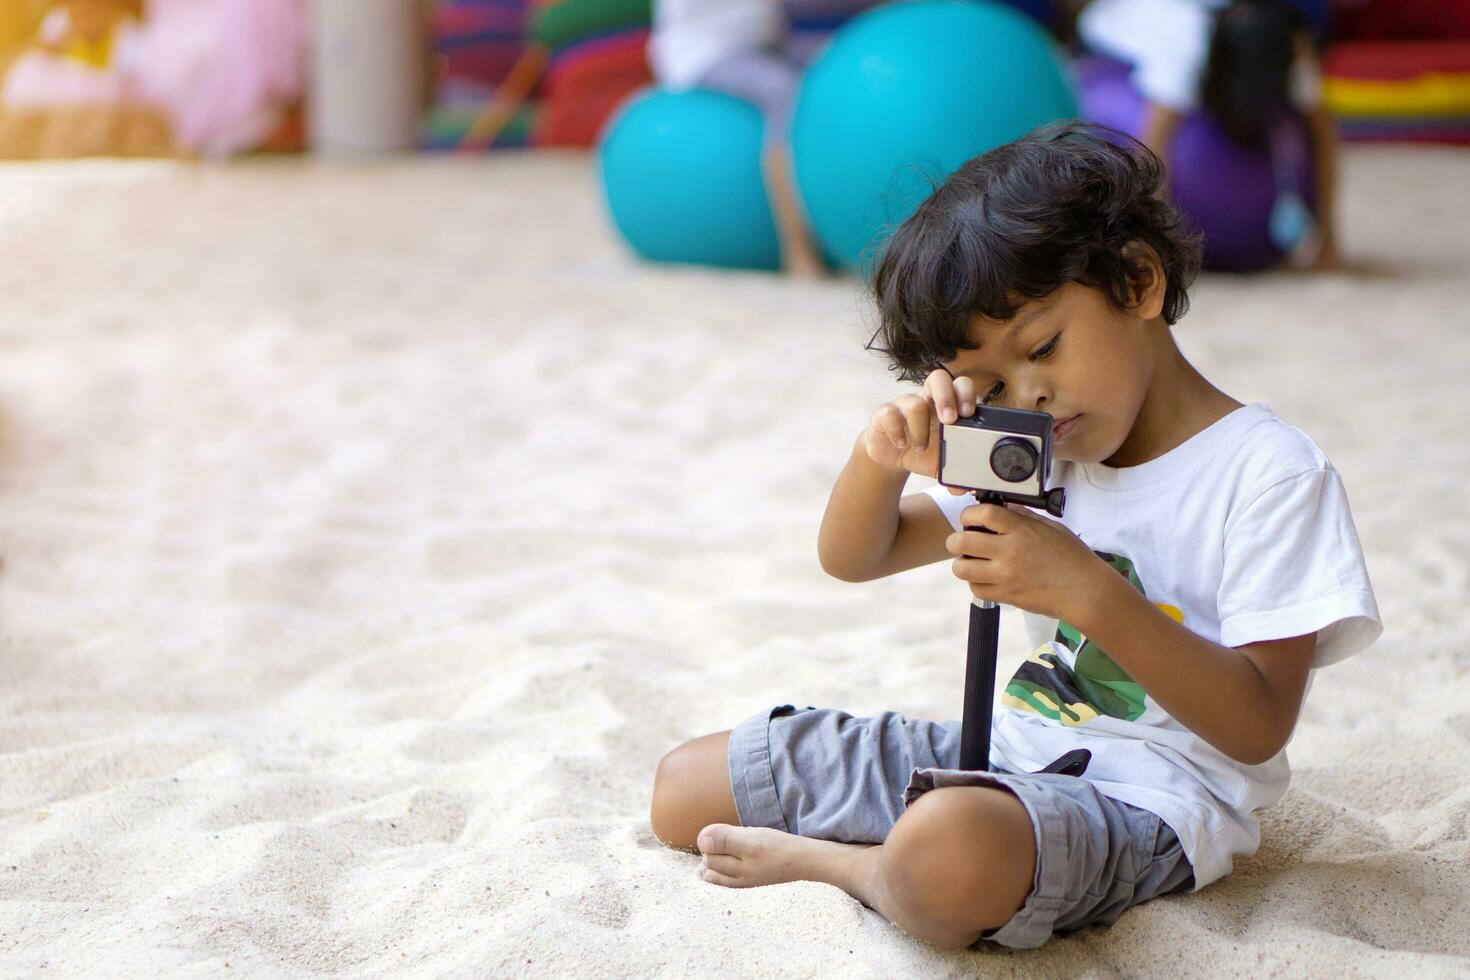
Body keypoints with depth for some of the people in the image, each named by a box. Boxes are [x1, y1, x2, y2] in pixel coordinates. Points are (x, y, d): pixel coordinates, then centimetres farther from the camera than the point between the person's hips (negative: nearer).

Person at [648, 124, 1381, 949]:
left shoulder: (1272, 474, -11)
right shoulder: (1032, 457, 12)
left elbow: (1259, 726, -17)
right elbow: (853, 558, 17)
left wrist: (1088, 593, -27)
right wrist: (880, 458, -7)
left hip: (1143, 799, -8)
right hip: (1003, 751, 8)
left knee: (943, 855, -42)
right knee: (682, 788, 7)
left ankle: (819, 858, -9)